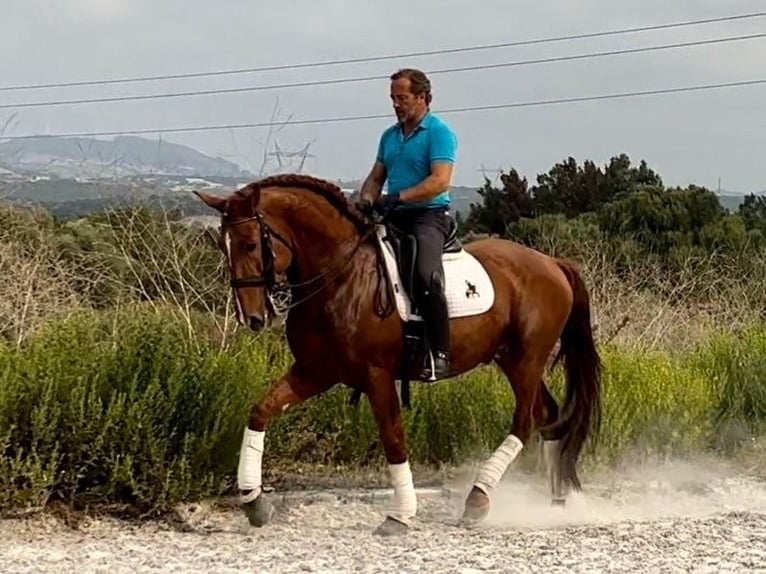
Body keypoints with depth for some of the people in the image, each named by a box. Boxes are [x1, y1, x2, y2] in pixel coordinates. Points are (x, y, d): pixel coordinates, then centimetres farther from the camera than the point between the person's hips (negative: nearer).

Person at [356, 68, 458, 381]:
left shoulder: (439, 133, -5)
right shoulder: (390, 135, 18)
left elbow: (440, 181, -17)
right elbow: (376, 177, 20)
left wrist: (398, 197, -24)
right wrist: (366, 200, -3)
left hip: (429, 216, -8)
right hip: (393, 218, 8)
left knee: (425, 277, -31)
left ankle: (440, 354, -27)